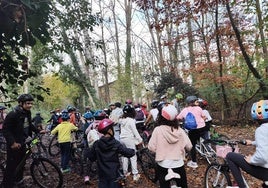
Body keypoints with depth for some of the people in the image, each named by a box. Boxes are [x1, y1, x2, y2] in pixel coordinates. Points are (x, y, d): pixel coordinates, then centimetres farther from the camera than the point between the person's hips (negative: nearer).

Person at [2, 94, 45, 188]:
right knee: (12, 165, 1)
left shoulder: (27, 113, 2)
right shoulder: (13, 114, -22)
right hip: (14, 144, -8)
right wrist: (12, 142, -26)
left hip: (22, 142, 8)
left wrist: (38, 131, 6)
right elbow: (5, 129, -20)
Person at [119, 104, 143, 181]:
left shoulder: (122, 120, 6)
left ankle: (125, 172, 26)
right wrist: (140, 139, -9)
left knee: (125, 156, 16)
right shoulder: (131, 120, -16)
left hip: (122, 138, 7)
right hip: (129, 139, -7)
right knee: (133, 157, 1)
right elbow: (135, 131, -15)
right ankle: (135, 174, 5)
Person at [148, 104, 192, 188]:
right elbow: (189, 147, 0)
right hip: (179, 165, 2)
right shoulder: (180, 130, -6)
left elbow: (152, 148, -12)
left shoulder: (158, 130, -14)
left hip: (163, 166, -2)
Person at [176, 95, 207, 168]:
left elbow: (177, 118, 2)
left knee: (192, 146, 11)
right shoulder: (198, 108, 2)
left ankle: (194, 163, 17)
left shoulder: (184, 110, 3)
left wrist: (184, 120, 20)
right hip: (202, 127, 1)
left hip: (193, 130, -1)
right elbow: (204, 117, 3)